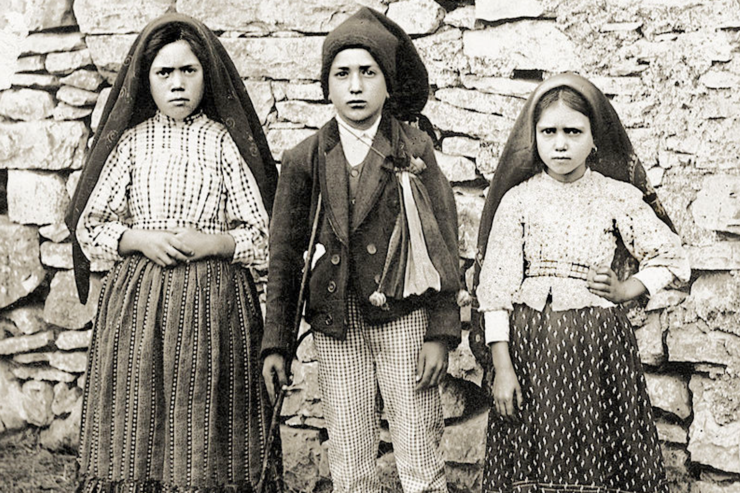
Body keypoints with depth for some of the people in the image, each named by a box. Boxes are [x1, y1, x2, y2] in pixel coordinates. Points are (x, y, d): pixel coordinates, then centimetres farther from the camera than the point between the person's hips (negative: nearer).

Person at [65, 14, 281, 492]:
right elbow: (90, 227, 8)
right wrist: (140, 239, -8)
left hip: (213, 304, -1)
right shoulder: (131, 141, 6)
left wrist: (212, 242, -12)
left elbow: (264, 238, 4)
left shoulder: (226, 142, 3)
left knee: (208, 436, 0)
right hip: (138, 301, 1)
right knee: (137, 434, 1)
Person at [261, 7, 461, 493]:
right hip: (336, 326, 2)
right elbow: (285, 253, 9)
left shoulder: (416, 150, 3)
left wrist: (441, 334, -6)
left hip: (404, 319, -2)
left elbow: (443, 245, 1)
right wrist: (276, 343, 6)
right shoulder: (305, 159, 7)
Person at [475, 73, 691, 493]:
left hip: (600, 343, 0)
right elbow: (497, 289, -2)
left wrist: (628, 289, -2)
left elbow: (673, 259, 12)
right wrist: (502, 369, -7)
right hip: (532, 345, 0)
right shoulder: (518, 199, 0)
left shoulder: (619, 197, 2)